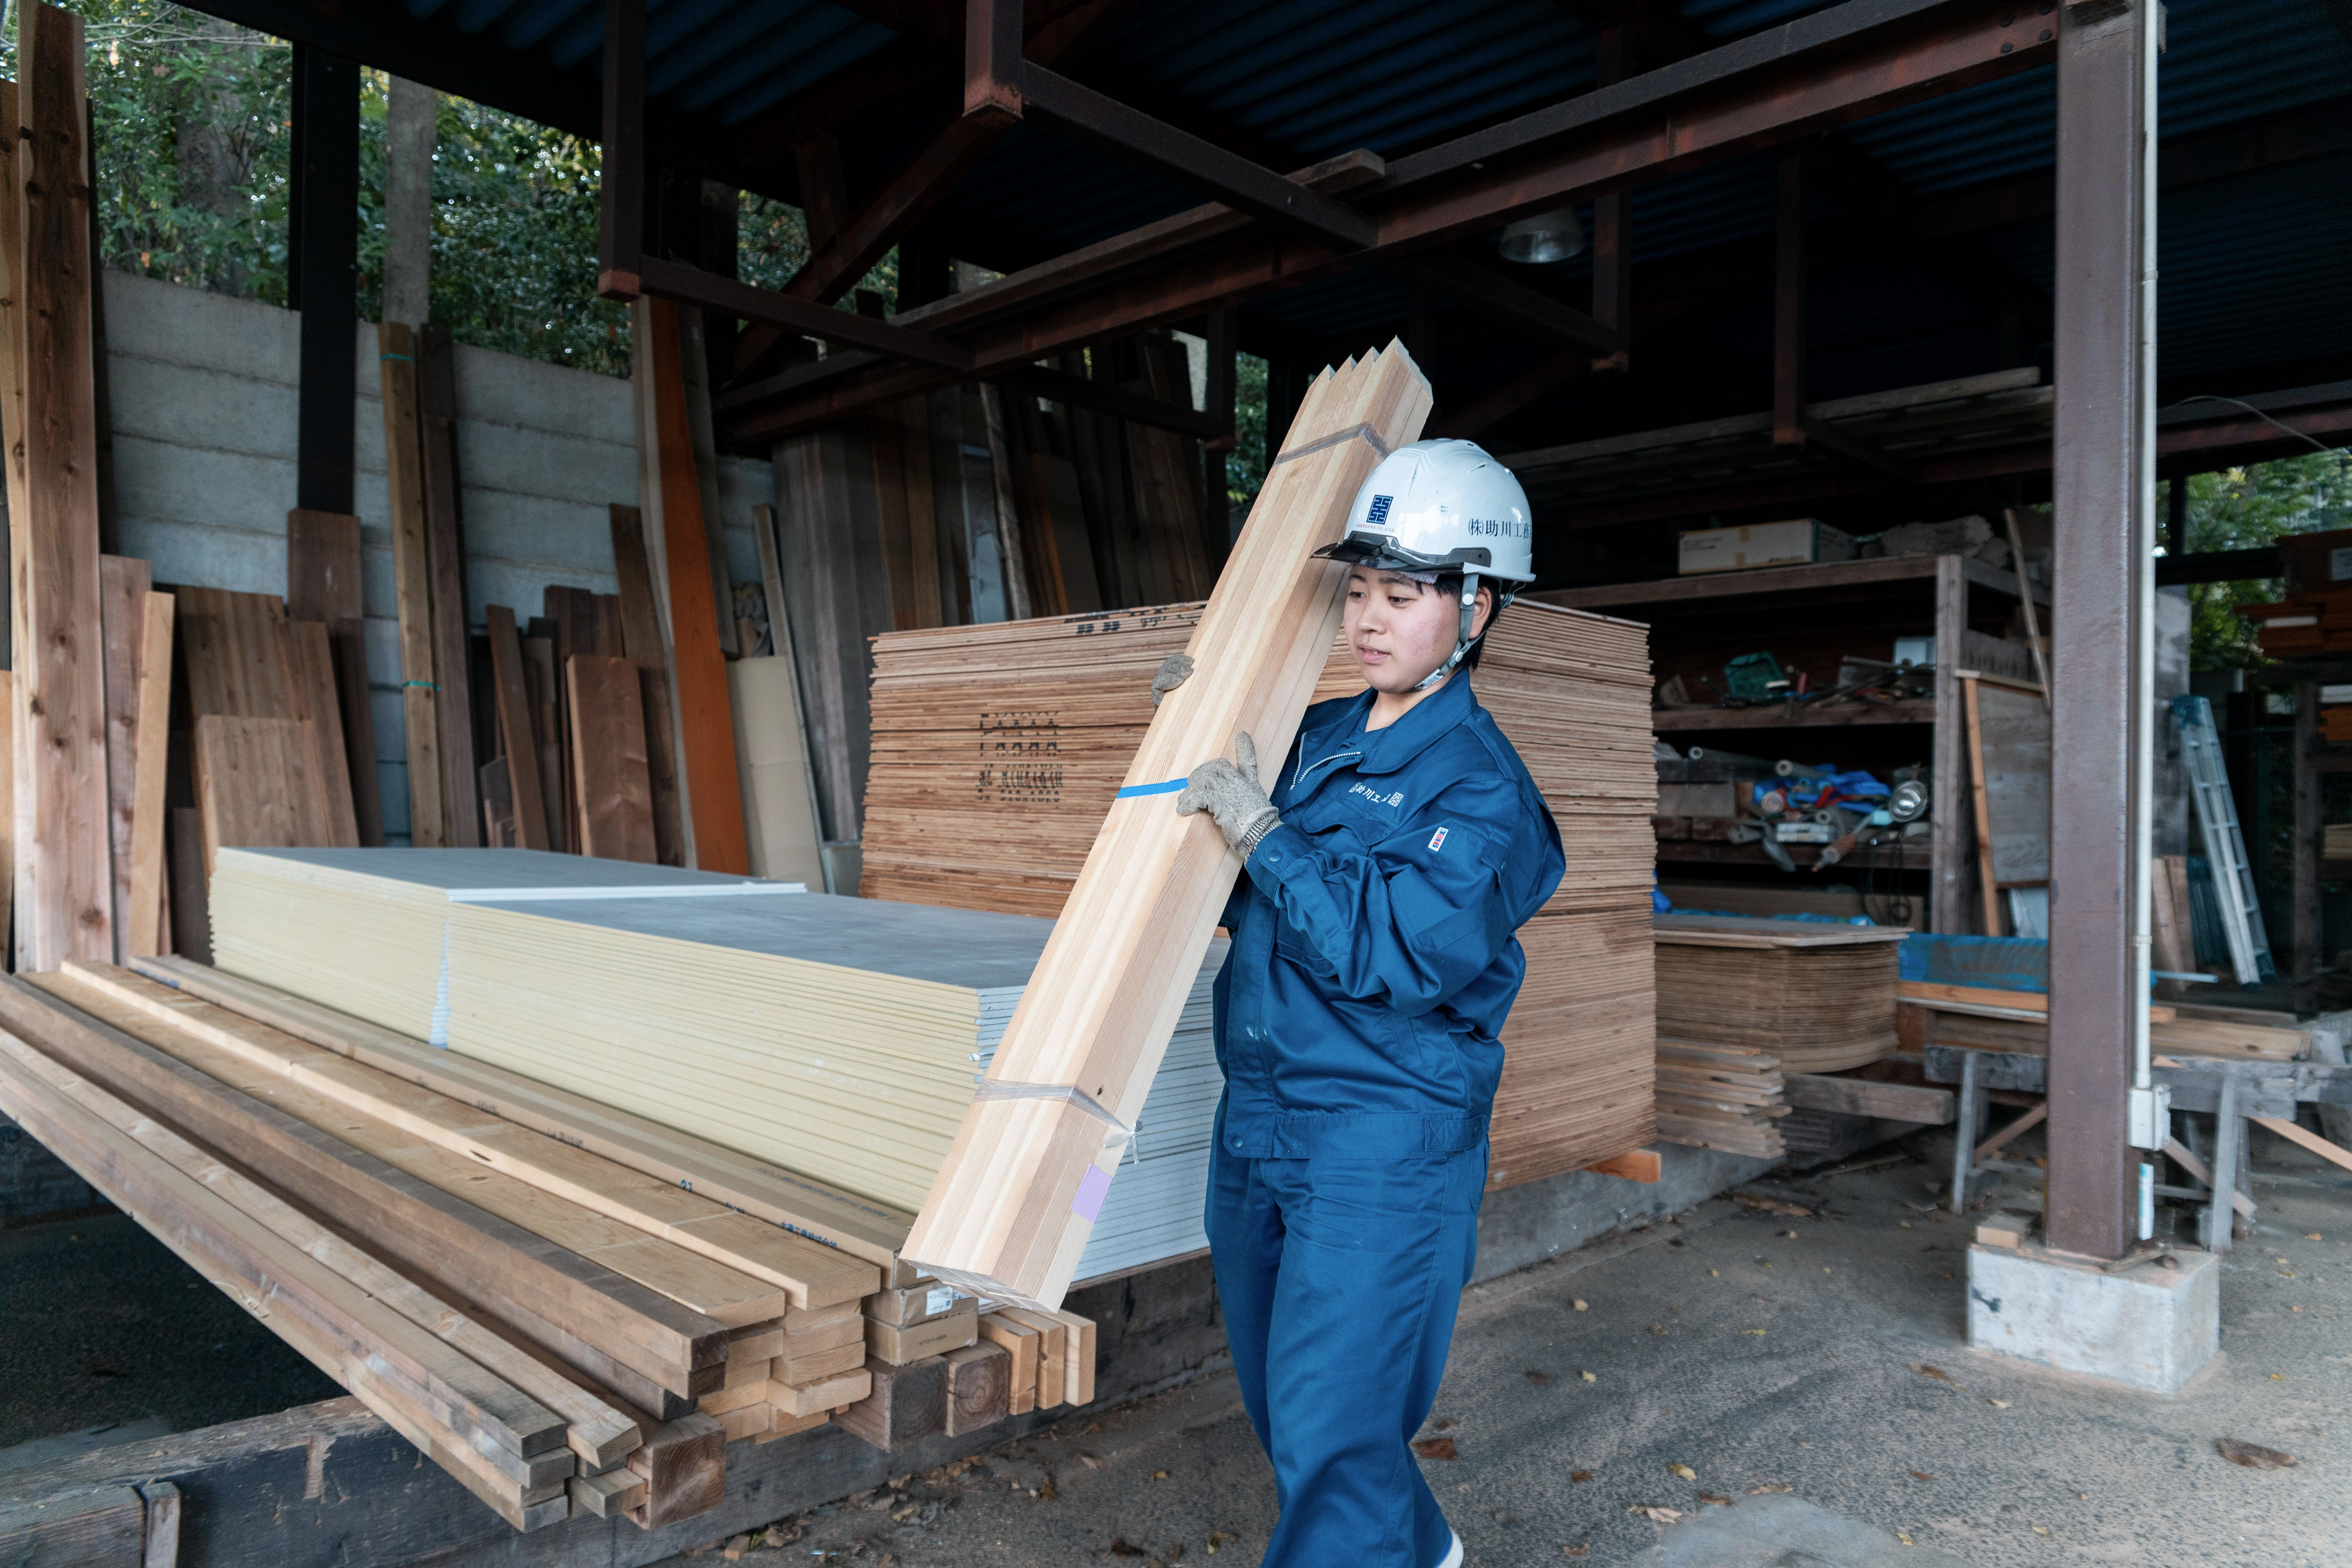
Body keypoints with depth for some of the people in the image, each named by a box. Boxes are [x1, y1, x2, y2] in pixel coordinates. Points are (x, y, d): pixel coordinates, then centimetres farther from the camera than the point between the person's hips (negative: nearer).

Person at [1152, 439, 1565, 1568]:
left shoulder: (1482, 786, -13)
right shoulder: (1317, 736, 7)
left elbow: (1390, 955, -23)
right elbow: (1237, 900, 19)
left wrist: (1260, 831, -23)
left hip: (1385, 1137, -8)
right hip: (1256, 1119, 8)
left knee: (1327, 1428, -3)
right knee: (1278, 1400, 22)